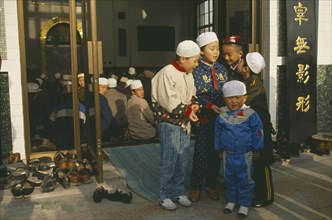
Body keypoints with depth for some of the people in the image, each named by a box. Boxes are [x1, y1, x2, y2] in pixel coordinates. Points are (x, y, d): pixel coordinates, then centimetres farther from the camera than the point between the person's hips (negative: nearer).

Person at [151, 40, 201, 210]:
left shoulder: (189, 74, 10)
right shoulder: (167, 73, -15)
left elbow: (193, 95, 17)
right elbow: (169, 102, -21)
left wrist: (194, 105, -4)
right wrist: (188, 111, -15)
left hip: (185, 123, 8)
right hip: (169, 123, -7)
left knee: (183, 160, 12)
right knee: (169, 160, -1)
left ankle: (178, 193, 26)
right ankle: (165, 196, 13)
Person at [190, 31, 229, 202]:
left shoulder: (222, 69, 8)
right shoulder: (196, 71, -7)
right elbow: (195, 95, -12)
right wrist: (210, 106, -22)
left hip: (221, 117, 5)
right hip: (204, 118, -4)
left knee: (215, 152, 13)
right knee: (200, 153, 2)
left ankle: (211, 185, 28)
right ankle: (196, 187, 19)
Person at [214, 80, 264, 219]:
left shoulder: (251, 115, -11)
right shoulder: (222, 116, -3)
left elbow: (257, 133, -6)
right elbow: (218, 133, 7)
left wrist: (256, 150, -3)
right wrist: (220, 150, 10)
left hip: (245, 155, -3)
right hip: (228, 154, 3)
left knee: (245, 180, 8)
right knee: (229, 179, 16)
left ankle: (244, 204, 23)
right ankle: (231, 200, 33)